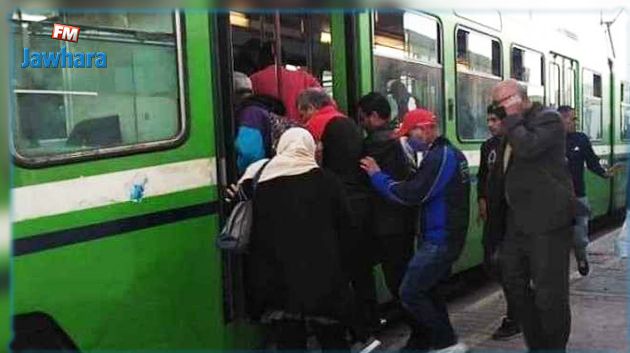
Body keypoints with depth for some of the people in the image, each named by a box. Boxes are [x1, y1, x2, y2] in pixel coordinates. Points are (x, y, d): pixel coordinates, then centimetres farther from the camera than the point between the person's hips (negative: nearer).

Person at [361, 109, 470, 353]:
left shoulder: (439, 157, -18)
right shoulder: (451, 153, 15)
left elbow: (410, 194, -22)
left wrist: (377, 175, -11)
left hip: (440, 239, -10)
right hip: (449, 235, 10)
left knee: (410, 292, -7)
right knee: (426, 289, 16)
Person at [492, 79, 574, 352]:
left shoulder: (547, 118, -8)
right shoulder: (516, 127, 17)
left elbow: (528, 147, -28)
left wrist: (511, 119, -15)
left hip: (547, 220, -9)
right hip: (519, 220, 10)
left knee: (549, 290, -4)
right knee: (513, 280, 14)